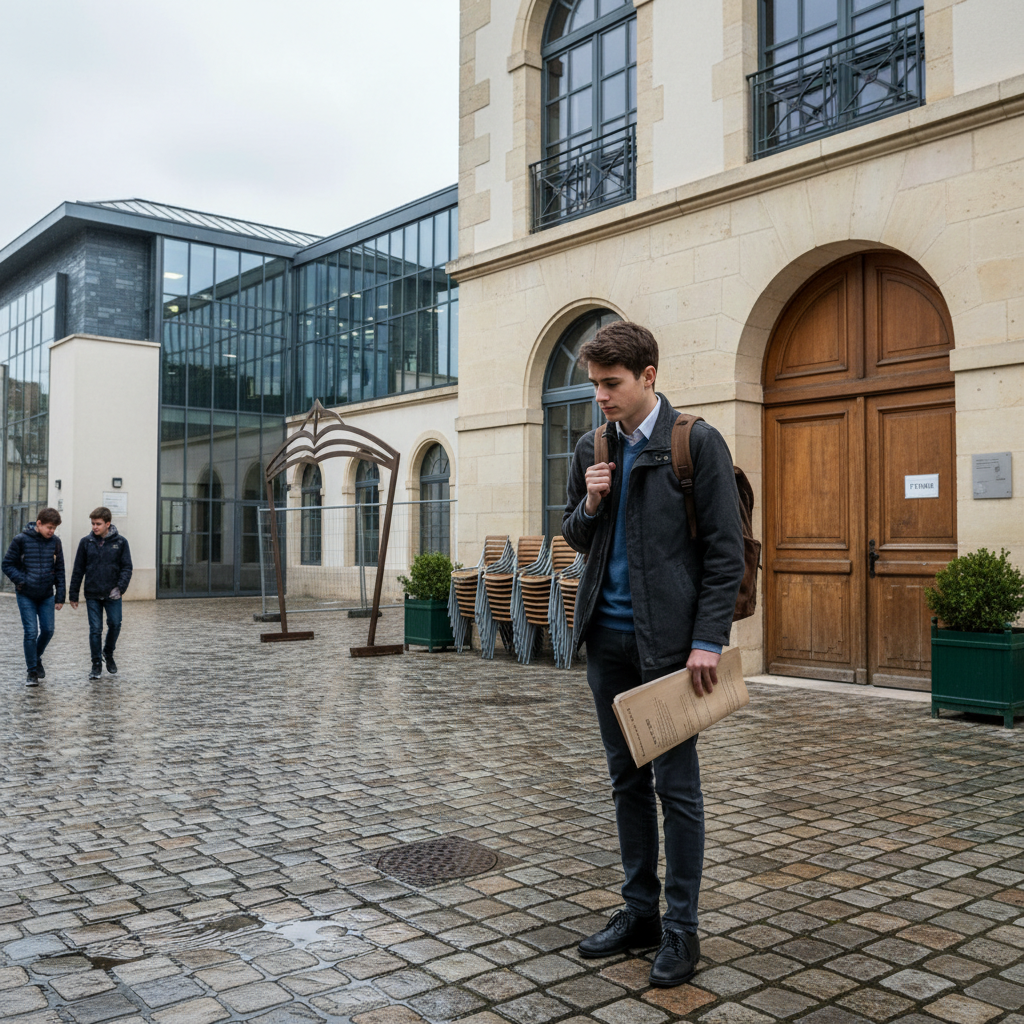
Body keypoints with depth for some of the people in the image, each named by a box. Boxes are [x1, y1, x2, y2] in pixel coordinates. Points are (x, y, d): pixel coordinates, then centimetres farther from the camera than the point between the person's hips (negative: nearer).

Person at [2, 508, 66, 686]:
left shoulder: (55, 542, 1)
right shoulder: (22, 540, -8)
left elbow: (59, 570, 7)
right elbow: (7, 564, -3)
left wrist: (60, 596, 5)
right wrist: (22, 580, -16)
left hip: (47, 596, 3)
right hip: (26, 596, -3)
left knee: (48, 630, 3)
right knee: (31, 632, -6)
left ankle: (36, 658, 31)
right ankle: (32, 671, 7)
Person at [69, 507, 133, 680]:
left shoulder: (120, 542, 0)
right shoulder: (86, 542, 3)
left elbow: (127, 567, 0)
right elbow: (78, 570, 7)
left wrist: (121, 587, -15)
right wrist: (73, 595, 7)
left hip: (112, 594, -1)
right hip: (92, 594, 1)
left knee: (115, 624, -5)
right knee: (95, 630, 2)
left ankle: (108, 654, 22)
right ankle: (97, 664, 13)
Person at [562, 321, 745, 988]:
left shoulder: (697, 443, -6)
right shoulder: (593, 450, 10)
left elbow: (726, 550, -9)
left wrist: (708, 640, -15)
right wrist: (588, 507, -4)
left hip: (668, 639, -6)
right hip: (608, 638, 6)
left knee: (676, 785, 1)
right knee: (628, 781, 14)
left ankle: (681, 929, 15)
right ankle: (639, 912, 27)